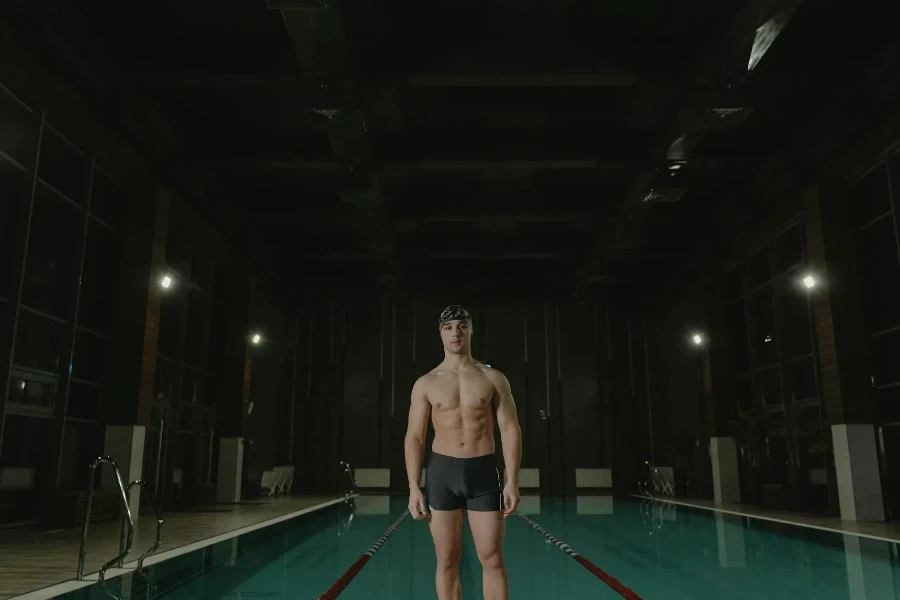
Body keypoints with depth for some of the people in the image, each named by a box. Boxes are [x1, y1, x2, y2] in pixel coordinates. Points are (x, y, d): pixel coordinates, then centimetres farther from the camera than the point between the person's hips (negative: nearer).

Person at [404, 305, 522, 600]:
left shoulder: (493, 379, 4)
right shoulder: (426, 384, 4)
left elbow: (510, 430, 1)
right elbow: (414, 437, 3)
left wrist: (512, 481, -7)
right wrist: (414, 487, -5)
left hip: (484, 471, 0)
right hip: (442, 472, 1)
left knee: (492, 559, 2)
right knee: (447, 561, 7)